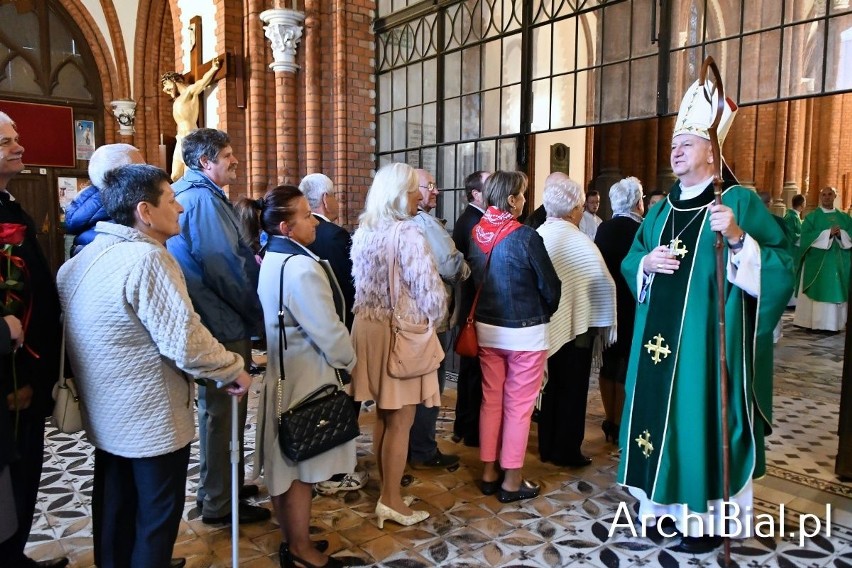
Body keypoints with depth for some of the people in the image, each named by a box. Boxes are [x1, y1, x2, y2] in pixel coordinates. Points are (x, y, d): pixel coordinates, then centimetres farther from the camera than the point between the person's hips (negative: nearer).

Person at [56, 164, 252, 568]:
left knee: (115, 512, 23)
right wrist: (234, 371, -13)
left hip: (107, 414, 9)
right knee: (156, 520, 9)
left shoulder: (86, 258, 5)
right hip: (152, 419, -9)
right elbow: (186, 341, -27)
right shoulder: (145, 258, -24)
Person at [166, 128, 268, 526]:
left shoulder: (187, 195, 14)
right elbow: (225, 267, -21)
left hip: (212, 320, 10)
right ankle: (219, 503, 14)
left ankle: (220, 486, 34)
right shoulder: (204, 200, -18)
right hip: (223, 325, -10)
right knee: (224, 411, 1)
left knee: (218, 408, 20)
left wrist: (253, 258, 5)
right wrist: (257, 315, -10)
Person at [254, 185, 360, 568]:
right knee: (302, 468, 6)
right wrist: (348, 360, -4)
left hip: (279, 371, 9)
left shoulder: (270, 260, 5)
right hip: (304, 379, -9)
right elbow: (328, 330, -23)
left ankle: (291, 537, 36)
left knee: (284, 463, 19)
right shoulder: (301, 268, -25)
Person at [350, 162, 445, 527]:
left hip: (370, 326, 8)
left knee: (383, 415, 19)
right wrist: (434, 318, 1)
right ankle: (391, 500, 14)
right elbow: (429, 290, -17)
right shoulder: (408, 234, -17)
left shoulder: (363, 232, 7)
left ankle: (386, 486, 32)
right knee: (400, 421, 4)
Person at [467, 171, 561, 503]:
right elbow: (550, 287, -10)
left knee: (491, 400, 15)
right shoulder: (525, 236, -18)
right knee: (518, 406, 5)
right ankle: (511, 480, 16)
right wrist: (544, 313, 9)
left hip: (487, 328, 6)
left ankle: (489, 471, 26)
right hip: (525, 331, -6)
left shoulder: (476, 234, -1)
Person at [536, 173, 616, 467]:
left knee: (552, 385, 17)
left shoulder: (538, 236, -2)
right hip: (575, 325, -6)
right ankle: (566, 451, 17)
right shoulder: (578, 241, -19)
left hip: (549, 325, 6)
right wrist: (606, 324, -4)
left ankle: (547, 446, 26)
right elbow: (603, 285, -17)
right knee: (572, 389, 7)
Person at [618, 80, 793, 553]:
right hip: (659, 338, 6)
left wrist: (737, 239, -28)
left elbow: (780, 267, -13)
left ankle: (709, 517, 20)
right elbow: (629, 262, 17)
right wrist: (647, 262, -5)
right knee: (661, 412, 12)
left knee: (704, 417, 2)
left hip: (708, 340, -6)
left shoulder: (740, 202, -5)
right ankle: (666, 502, 29)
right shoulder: (661, 210, 13)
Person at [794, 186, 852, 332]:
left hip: (838, 261, 4)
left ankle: (833, 323, 7)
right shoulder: (812, 216, 3)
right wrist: (828, 233, -18)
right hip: (817, 261, -3)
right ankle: (813, 322, -2)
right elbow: (806, 235, -10)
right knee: (817, 290, -5)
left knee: (836, 291, 2)